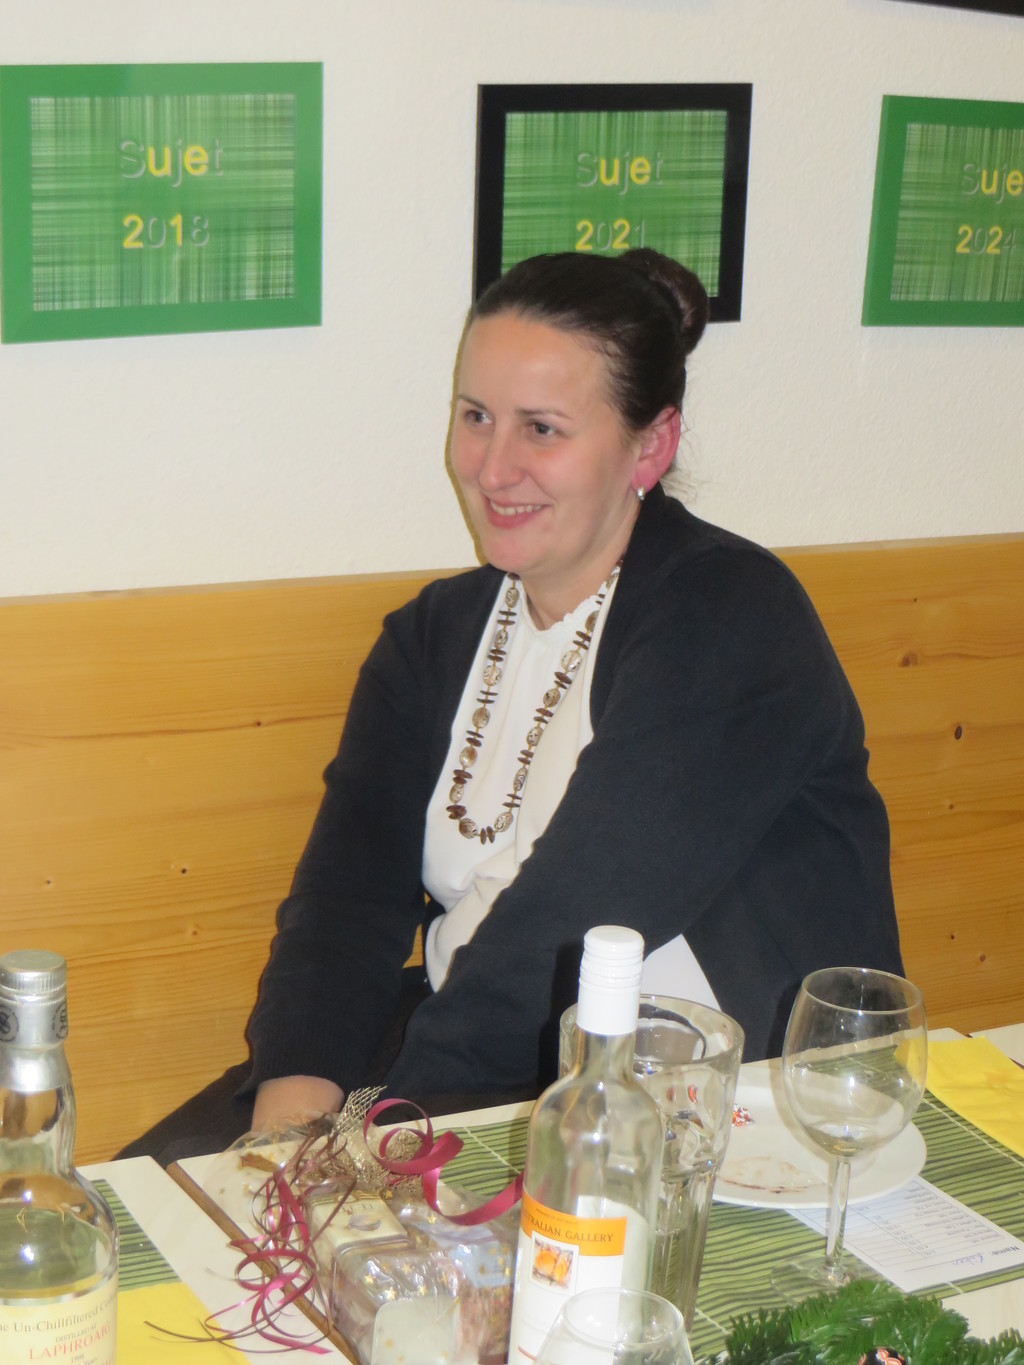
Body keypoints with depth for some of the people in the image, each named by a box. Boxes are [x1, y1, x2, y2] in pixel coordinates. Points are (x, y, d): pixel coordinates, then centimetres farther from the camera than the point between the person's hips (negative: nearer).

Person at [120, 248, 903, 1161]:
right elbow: (347, 896, -2)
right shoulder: (436, 636, 9)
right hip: (480, 1071, 6)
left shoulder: (731, 619, -12)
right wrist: (292, 1120, -19)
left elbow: (566, 928, -20)